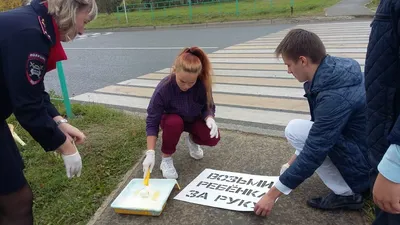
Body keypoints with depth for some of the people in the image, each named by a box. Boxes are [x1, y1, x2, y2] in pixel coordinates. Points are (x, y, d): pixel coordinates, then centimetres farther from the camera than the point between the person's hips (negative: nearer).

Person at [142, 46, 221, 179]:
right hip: (171, 119, -2)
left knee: (213, 138, -24)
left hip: (194, 119, 2)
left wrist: (209, 119, -38)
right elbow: (152, 122, -31)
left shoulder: (203, 84, -28)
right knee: (174, 122, -38)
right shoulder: (163, 89, -34)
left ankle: (192, 140, 13)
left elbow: (208, 107, -13)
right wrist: (150, 153, -38)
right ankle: (166, 158, -11)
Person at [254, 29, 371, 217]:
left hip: (366, 161, -9)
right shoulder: (335, 70, -3)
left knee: (294, 129, -16)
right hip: (367, 145, 9)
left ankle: (346, 193, -4)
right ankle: (361, 182, 14)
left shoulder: (335, 96, -31)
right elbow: (319, 127, 10)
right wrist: (294, 160, 17)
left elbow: (314, 152, -27)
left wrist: (272, 194, -17)